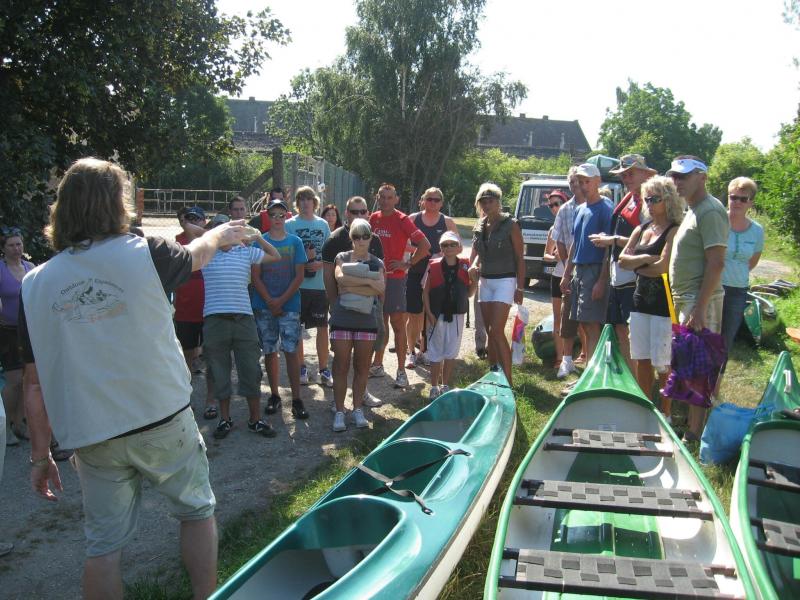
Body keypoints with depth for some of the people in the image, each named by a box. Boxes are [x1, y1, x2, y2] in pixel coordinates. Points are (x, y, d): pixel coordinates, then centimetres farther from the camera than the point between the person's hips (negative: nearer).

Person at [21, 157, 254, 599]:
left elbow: (35, 383, 0)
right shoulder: (143, 254, -11)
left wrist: (40, 454, 9)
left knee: (103, 545, 14)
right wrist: (222, 233, 34)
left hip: (93, 438, 3)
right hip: (164, 421, -2)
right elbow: (197, 254, 12)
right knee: (197, 510, 20)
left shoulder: (34, 285, -3)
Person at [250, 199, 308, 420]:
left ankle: (296, 399, -3)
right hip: (263, 306, 1)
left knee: (291, 351, -6)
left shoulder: (295, 242, 3)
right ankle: (274, 395, 19)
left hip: (289, 305, -1)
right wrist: (270, 301, -10)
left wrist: (281, 300, -9)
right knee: (269, 351, 7)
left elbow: (300, 276, -1)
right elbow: (255, 276, 0)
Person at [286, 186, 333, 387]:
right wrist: (303, 257, -14)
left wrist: (320, 263, -9)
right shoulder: (290, 224, 1)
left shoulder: (323, 224, 8)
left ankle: (323, 370, 13)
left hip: (320, 283, 2)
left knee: (322, 327, 3)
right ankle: (301, 368, 20)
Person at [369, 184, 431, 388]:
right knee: (381, 322, 15)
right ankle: (377, 365, 24)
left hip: (395, 277, -6)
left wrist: (408, 264, -13)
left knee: (397, 323, -3)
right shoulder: (373, 219, 8)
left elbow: (425, 244, -13)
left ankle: (401, 371, 2)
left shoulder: (402, 220, -9)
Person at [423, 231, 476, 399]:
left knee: (450, 353, 12)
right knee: (435, 354, 5)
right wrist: (429, 314, -11)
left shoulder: (464, 267, -1)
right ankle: (434, 387, 16)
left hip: (456, 316, 2)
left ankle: (445, 386, 25)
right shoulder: (434, 267, -6)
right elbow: (425, 292, -4)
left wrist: (474, 280, -13)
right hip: (437, 316, -2)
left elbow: (469, 293, 5)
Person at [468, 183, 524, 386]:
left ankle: (507, 379, -9)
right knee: (490, 332, 9)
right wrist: (474, 266, -4)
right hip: (485, 281, 6)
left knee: (496, 332, -14)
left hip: (504, 281, -6)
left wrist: (520, 288, -9)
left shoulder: (510, 225, -7)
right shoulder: (479, 226, 9)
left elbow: (520, 259, -6)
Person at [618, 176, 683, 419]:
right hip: (640, 299, 7)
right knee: (641, 360, 12)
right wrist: (645, 259, -13)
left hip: (663, 303, -7)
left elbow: (662, 267, -19)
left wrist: (636, 267, -3)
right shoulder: (641, 228, 12)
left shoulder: (674, 230, -10)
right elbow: (622, 259, 4)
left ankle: (665, 414, 12)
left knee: (662, 363, -1)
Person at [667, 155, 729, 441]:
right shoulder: (692, 211, 17)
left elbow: (716, 263, -21)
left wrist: (700, 308, -25)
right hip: (685, 299, 10)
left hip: (699, 302, -10)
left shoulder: (710, 211, -15)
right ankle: (690, 424, 27)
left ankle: (694, 433, 1)